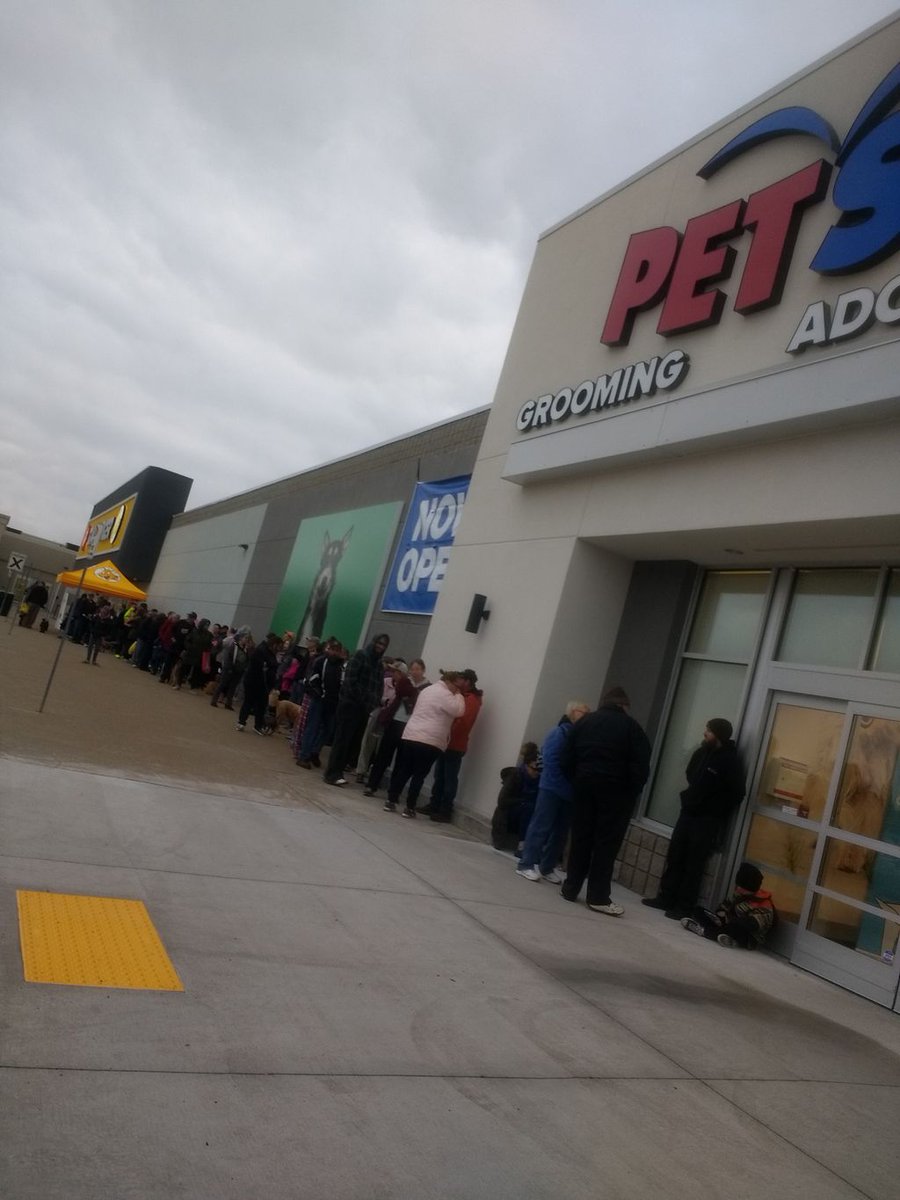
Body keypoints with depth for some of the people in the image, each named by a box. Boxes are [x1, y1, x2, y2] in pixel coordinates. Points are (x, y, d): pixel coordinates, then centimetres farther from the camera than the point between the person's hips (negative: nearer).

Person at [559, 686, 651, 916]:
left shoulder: (585, 721, 11)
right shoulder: (631, 726, 1)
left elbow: (566, 759, 7)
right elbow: (641, 767, -8)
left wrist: (577, 780, 13)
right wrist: (631, 793, 0)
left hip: (584, 785, 3)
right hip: (615, 790, -3)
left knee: (580, 838, 11)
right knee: (606, 843, 1)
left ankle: (570, 888, 15)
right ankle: (598, 897, 3)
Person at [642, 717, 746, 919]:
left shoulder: (729, 761, -14)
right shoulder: (702, 752, 8)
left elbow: (736, 794, -15)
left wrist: (714, 811, -11)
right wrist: (689, 797, 11)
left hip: (707, 821, -7)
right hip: (688, 813, 7)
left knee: (694, 864, -2)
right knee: (674, 857, 9)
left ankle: (684, 906, 5)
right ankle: (666, 898, 18)